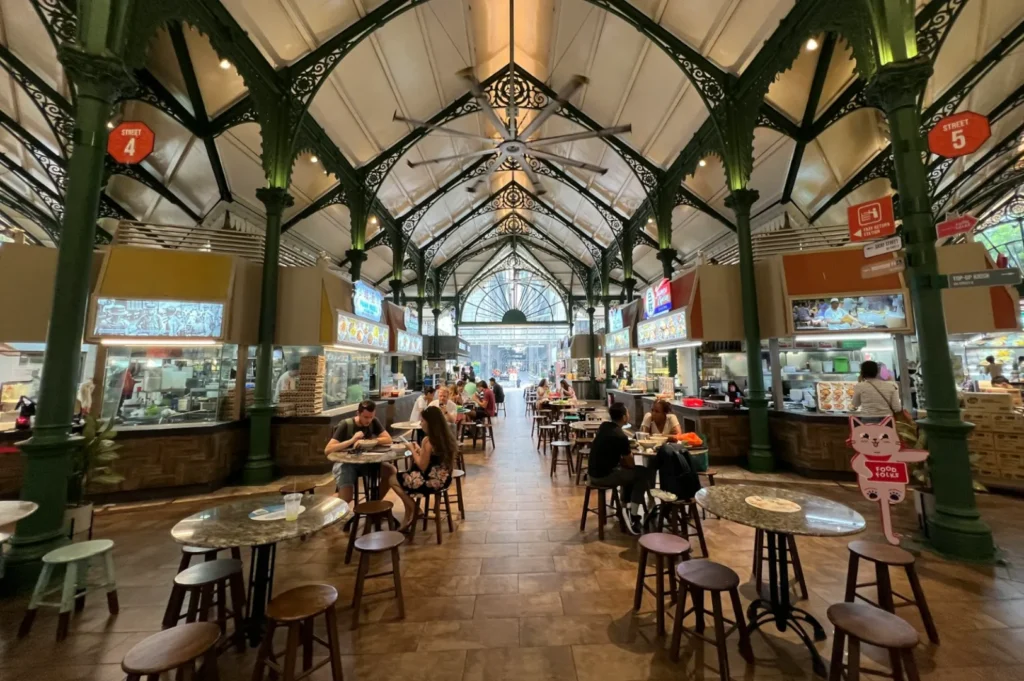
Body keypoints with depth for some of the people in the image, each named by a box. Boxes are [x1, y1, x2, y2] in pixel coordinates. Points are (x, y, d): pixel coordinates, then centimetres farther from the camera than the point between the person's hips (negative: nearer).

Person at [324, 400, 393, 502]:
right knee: (346, 498, -26)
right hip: (346, 463, -4)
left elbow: (388, 439, -10)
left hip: (366, 461, 4)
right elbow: (327, 450, -20)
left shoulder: (374, 422, -2)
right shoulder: (346, 425, -14)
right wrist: (352, 440, -30)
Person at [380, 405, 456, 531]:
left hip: (431, 481, -8)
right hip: (443, 479, 8)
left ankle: (412, 509, 16)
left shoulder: (428, 440, -21)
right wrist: (419, 450, 12)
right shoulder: (448, 437, 3)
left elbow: (422, 467, -17)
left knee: (392, 479, 10)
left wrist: (413, 450, -6)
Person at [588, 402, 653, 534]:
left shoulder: (604, 426, 4)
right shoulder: (620, 436, -19)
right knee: (644, 473, 0)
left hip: (593, 472, 8)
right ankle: (633, 517, 4)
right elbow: (630, 464, -6)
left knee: (626, 469, 27)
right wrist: (629, 454, 12)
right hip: (604, 476, -8)